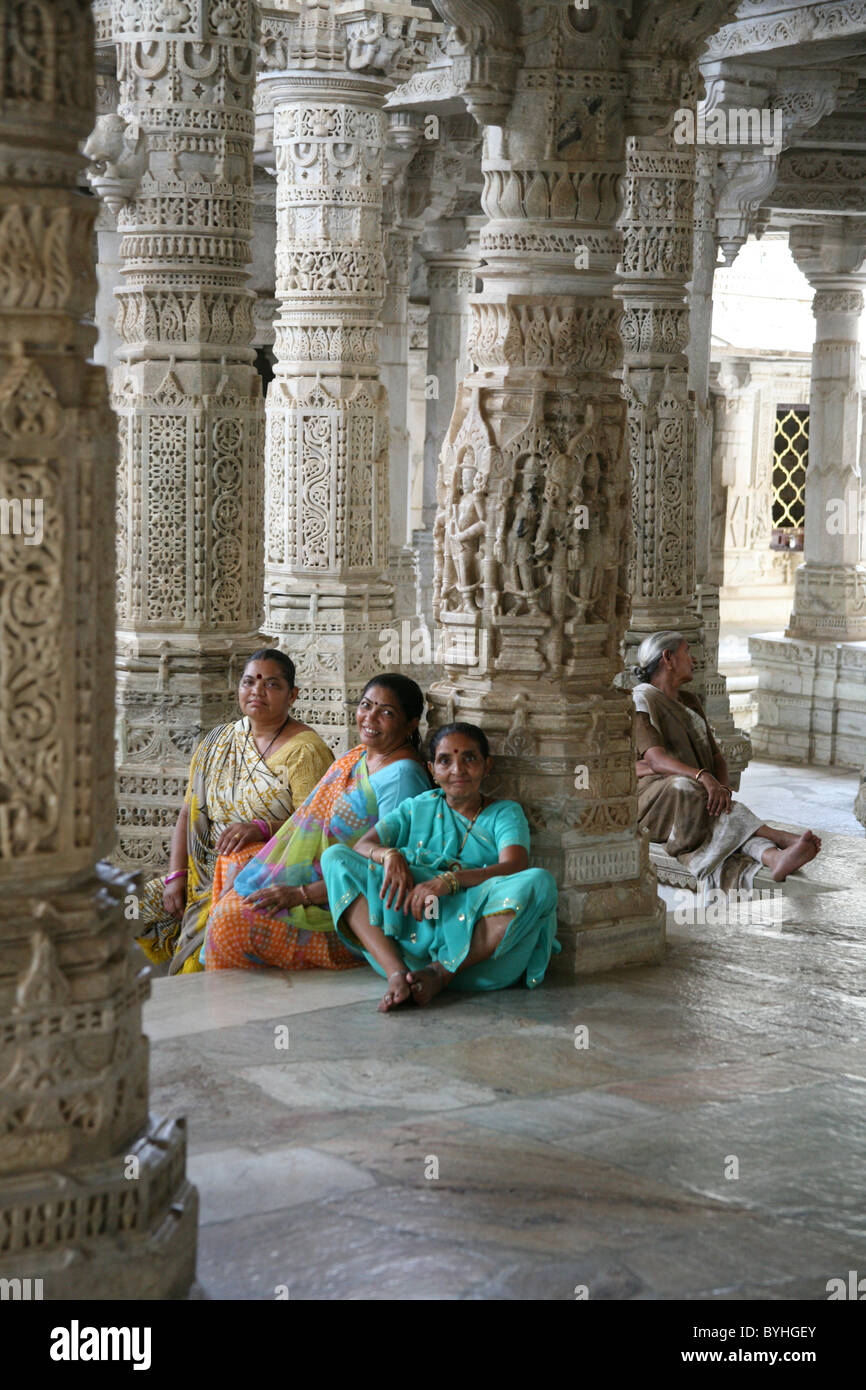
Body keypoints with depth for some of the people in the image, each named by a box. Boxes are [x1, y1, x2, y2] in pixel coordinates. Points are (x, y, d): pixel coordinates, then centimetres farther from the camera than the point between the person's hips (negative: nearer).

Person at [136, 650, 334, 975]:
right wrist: (175, 876, 0)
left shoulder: (305, 751, -5)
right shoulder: (216, 743, 14)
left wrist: (262, 828, -30)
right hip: (205, 876, 7)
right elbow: (188, 814, 14)